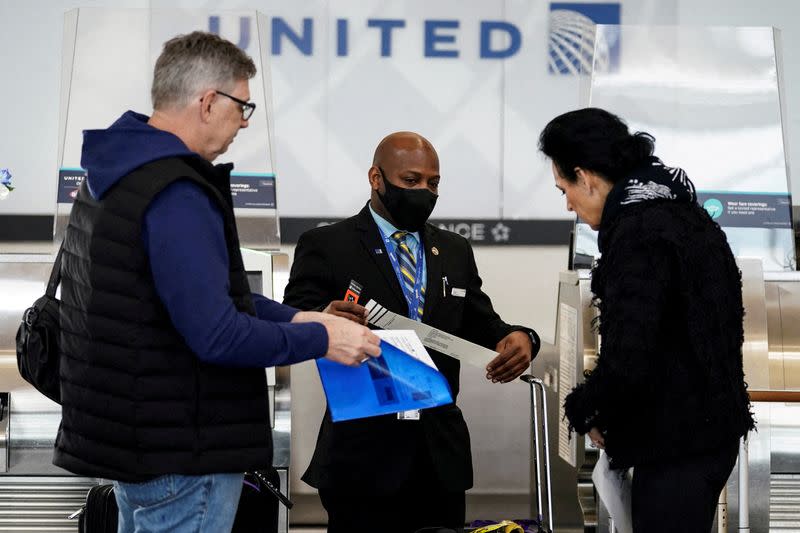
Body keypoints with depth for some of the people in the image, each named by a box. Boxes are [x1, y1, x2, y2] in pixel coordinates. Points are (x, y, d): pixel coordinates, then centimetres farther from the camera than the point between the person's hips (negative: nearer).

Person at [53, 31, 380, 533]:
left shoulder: (115, 176, 10)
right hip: (181, 454, -10)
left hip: (131, 432, 10)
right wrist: (321, 339, -14)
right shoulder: (176, 198, -23)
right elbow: (216, 336, -26)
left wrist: (291, 318, 11)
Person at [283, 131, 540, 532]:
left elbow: (481, 326, 15)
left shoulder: (455, 251, 15)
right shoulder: (326, 246, -1)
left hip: (441, 456, 5)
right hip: (363, 454, -4)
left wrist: (517, 338, -9)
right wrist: (324, 320, -32)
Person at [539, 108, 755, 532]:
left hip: (675, 443, -10)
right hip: (710, 428, 10)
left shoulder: (638, 231, -19)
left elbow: (626, 361, -25)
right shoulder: (686, 214, 12)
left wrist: (585, 412, -6)